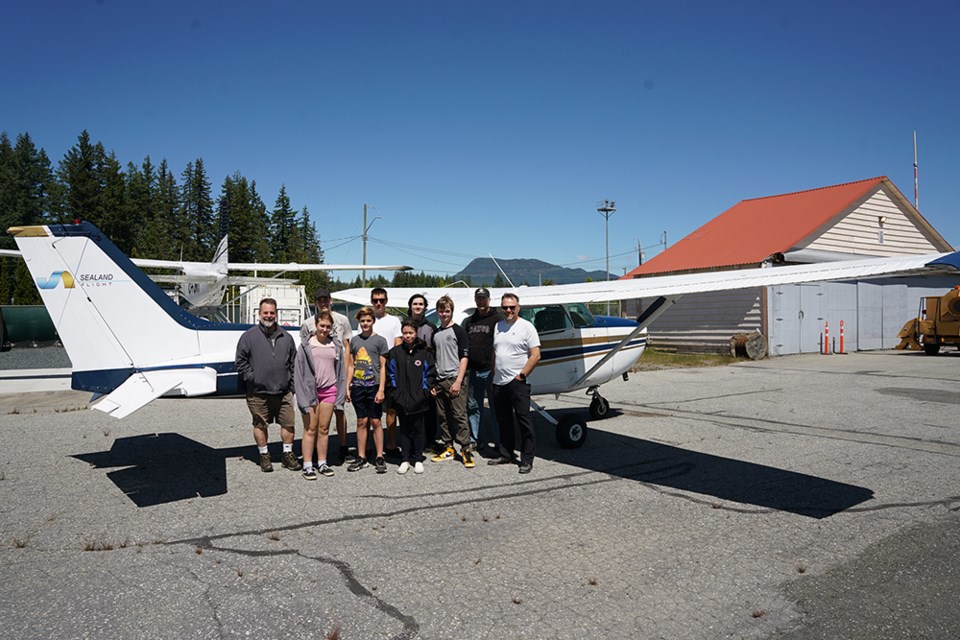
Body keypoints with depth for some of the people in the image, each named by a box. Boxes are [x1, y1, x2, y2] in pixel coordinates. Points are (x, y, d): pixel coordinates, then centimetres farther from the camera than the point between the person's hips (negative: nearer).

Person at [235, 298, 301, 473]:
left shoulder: (286, 337, 9)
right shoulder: (249, 336, 0)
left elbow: (294, 362, 14)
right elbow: (240, 361, 0)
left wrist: (291, 384, 8)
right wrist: (251, 378, -7)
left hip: (283, 391, 2)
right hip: (258, 392, -2)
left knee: (288, 423, 4)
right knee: (260, 425, 9)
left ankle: (288, 454, 20)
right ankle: (264, 456, 23)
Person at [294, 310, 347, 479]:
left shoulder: (336, 345, 7)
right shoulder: (306, 345, -2)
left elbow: (341, 370, 9)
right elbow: (298, 371, -4)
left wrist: (341, 394, 3)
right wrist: (303, 396, -11)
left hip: (329, 390, 3)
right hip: (310, 390, -3)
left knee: (324, 429, 10)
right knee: (310, 429, 2)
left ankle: (322, 463, 19)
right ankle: (307, 466, 7)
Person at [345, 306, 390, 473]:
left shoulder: (379, 340, 0)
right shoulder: (354, 340, 11)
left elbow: (383, 367, -2)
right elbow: (351, 365, 14)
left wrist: (381, 390, -10)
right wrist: (347, 387, 7)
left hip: (373, 386, -3)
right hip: (357, 387, 3)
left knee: (375, 422, 0)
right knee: (361, 422, 8)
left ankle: (380, 458, 8)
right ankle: (361, 458, 15)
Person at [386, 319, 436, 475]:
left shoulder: (424, 353, 1)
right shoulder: (395, 352, 5)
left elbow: (430, 374, 1)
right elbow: (390, 374, 5)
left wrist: (424, 391, -7)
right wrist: (394, 393, -2)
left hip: (418, 400, -1)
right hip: (401, 399, 2)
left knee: (418, 428, 6)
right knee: (404, 429, 9)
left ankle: (418, 459, 16)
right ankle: (405, 460, 18)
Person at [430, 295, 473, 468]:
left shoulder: (458, 331, -2)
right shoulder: (436, 334, 16)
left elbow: (464, 357, -7)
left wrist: (458, 381, -15)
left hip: (454, 380, -6)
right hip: (439, 381, 6)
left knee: (459, 416, -8)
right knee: (443, 416, 9)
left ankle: (466, 450, -4)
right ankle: (448, 448, 17)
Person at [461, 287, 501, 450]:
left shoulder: (496, 319, -3)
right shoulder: (469, 321, 16)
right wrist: (464, 368, 11)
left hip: (490, 370, -6)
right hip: (473, 370, 6)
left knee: (495, 406, 0)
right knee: (473, 406, 11)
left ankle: (498, 441, 6)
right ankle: (475, 440, 20)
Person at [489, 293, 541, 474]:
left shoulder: (526, 327, -7)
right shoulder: (498, 326, 13)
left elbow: (535, 355, -11)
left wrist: (521, 375, -13)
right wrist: (493, 375, 14)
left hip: (517, 383, -7)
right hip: (499, 383, 7)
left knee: (524, 422, -4)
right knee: (504, 422, 15)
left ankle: (527, 460, 3)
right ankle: (506, 455, 27)